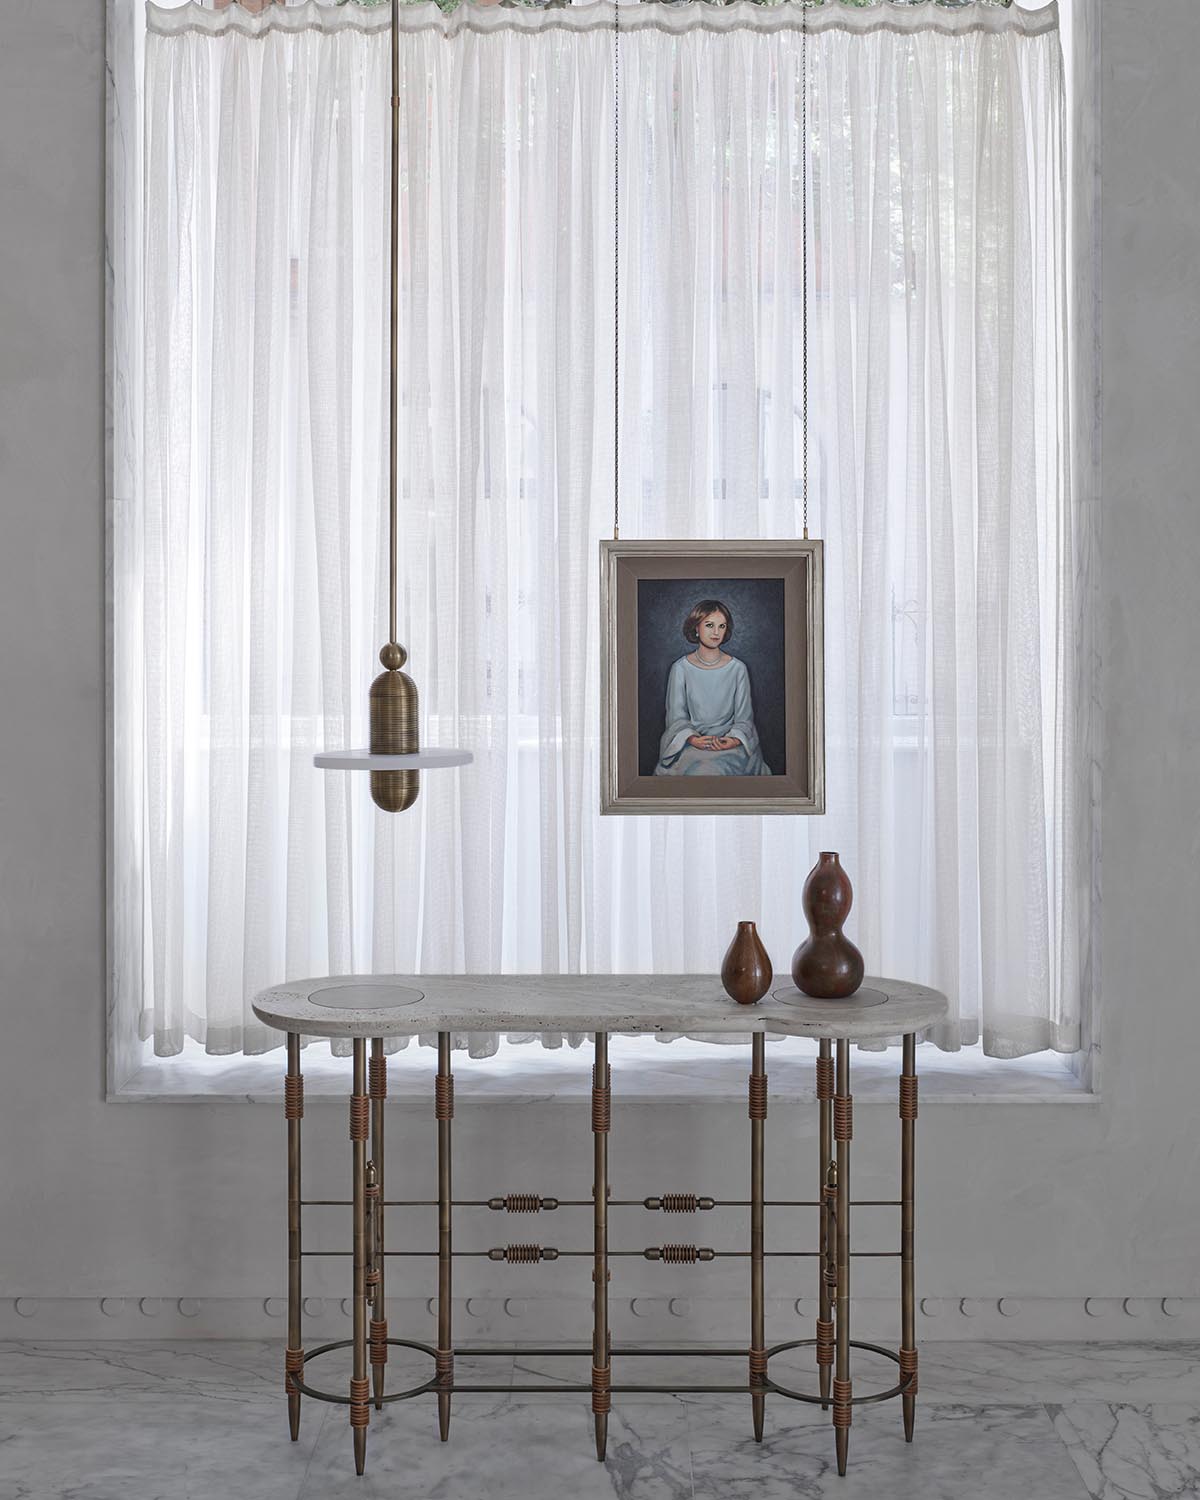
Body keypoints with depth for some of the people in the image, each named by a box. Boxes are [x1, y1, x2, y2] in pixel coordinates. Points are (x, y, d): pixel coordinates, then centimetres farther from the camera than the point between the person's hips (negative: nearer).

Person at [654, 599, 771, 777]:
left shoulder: (738, 668, 5)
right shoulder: (680, 669, 4)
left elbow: (744, 717, 5)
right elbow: (676, 717, 2)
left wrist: (734, 740, -17)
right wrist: (693, 738, -18)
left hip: (730, 744, 0)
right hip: (690, 743, 0)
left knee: (719, 768, -31)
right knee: (701, 771, -31)